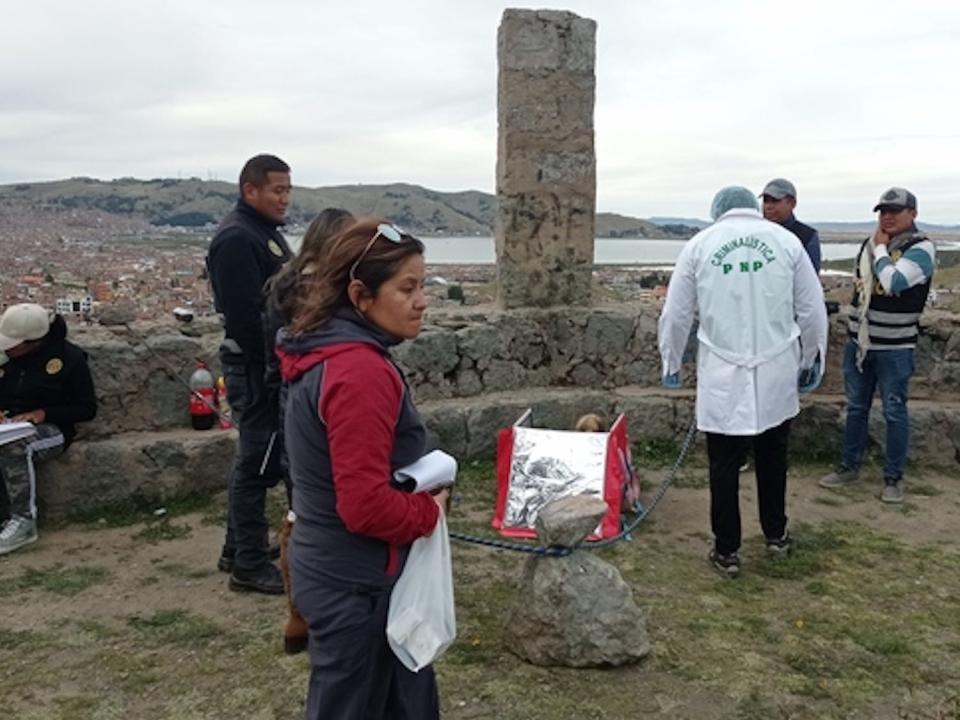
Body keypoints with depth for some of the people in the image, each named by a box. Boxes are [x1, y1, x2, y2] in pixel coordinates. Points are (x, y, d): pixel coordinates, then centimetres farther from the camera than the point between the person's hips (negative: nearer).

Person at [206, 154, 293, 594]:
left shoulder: (265, 231, 16)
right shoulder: (236, 238, -17)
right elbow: (244, 315, -24)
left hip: (270, 363, 10)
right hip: (255, 367, -10)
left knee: (257, 459, 17)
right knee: (258, 462, -3)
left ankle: (238, 550, 29)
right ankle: (249, 565, 8)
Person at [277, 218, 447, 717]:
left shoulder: (326, 353, 4)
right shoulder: (360, 370, -27)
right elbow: (367, 505, -30)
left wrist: (421, 495, 6)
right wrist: (430, 510, -12)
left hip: (337, 570, 9)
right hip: (357, 583, -9)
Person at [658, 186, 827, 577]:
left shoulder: (700, 243, 1)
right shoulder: (785, 240, 3)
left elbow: (674, 314, 4)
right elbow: (812, 310, 6)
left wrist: (671, 363, 17)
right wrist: (811, 361, 20)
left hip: (722, 376, -1)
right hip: (776, 373, 2)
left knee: (724, 464, 8)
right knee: (772, 458, 19)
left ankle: (726, 551, 16)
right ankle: (776, 535, 34)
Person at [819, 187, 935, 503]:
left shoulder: (921, 248, -11)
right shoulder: (869, 244, 9)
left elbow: (893, 282, -27)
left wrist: (881, 249, -12)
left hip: (894, 347, -6)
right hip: (858, 342, 6)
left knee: (894, 413, 3)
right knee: (855, 408, 14)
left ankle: (893, 478, 13)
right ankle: (849, 466, 27)